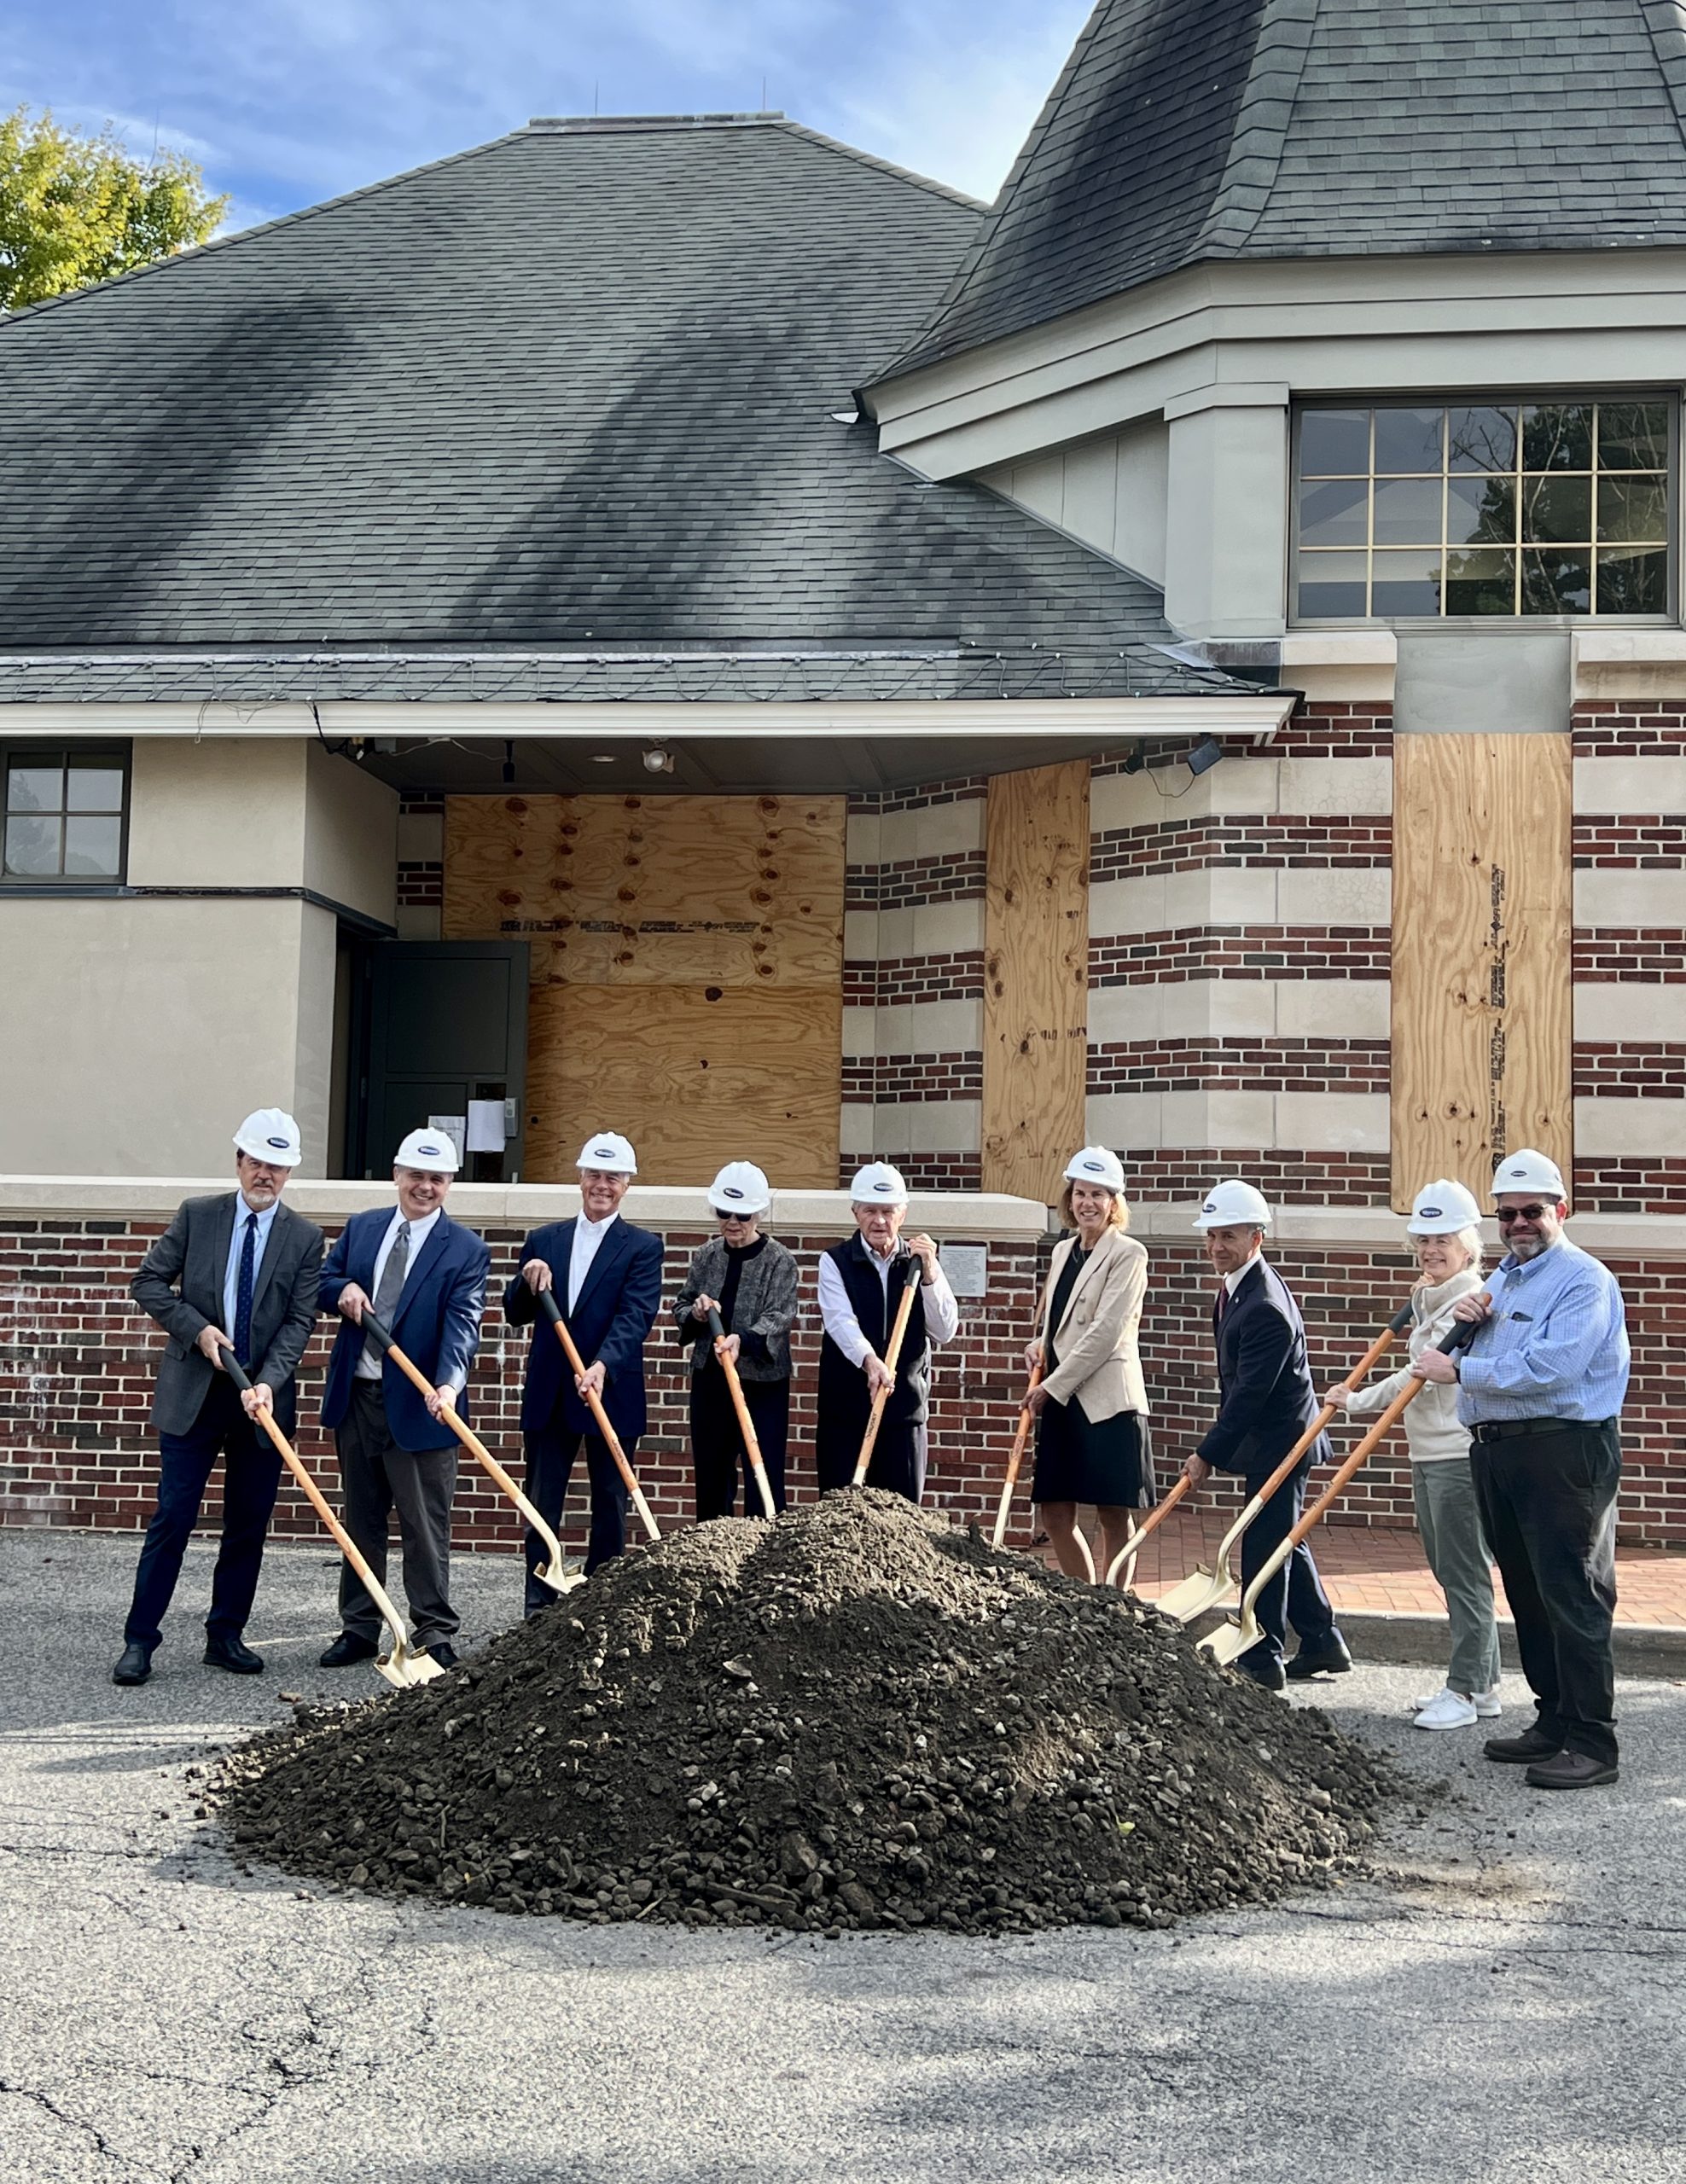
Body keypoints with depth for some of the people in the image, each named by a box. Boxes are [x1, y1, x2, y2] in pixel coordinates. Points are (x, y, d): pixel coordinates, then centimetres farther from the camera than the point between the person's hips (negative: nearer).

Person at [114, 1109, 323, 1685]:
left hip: (263, 1398, 2)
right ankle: (139, 1640, 5)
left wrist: (268, 1382, -17)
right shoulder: (196, 1215, 1)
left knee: (248, 1527, 7)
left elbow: (300, 1320, -4)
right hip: (193, 1393, -1)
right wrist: (197, 1329, -11)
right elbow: (147, 1282, 2)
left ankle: (225, 1637, 19)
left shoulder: (304, 1238, 1)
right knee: (172, 1519, -2)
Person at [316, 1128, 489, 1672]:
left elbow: (462, 1322, -16)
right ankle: (360, 1628, 23)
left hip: (418, 1404, -5)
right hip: (356, 1397, 5)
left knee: (426, 1525, 0)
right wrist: (344, 1289, -9)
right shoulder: (361, 1227, 9)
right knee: (361, 1520, 14)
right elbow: (323, 1279, 16)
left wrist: (449, 1383, -33)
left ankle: (435, 1635, 8)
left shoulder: (466, 1250, -5)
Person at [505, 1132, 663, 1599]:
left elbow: (635, 1318, -14)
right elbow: (516, 1314, 11)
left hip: (611, 1394, -3)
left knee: (610, 1507, 6)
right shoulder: (544, 1240, 10)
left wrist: (602, 1366, -30)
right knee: (542, 1503, 6)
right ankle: (539, 1603, 12)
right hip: (548, 1396, 3)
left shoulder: (642, 1248, -1)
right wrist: (529, 1284, -11)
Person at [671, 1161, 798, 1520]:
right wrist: (695, 1313, -12)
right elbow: (680, 1310, 12)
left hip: (761, 1385, -5)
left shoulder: (779, 1261, -8)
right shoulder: (706, 1256, 6)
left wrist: (742, 1339, -37)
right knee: (710, 1478, 13)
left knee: (763, 1484, -5)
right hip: (710, 1382, 5)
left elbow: (778, 1317, -18)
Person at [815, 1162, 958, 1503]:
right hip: (845, 1408, -2)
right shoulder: (835, 1262, 1)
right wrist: (869, 1360, -36)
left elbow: (945, 1331, 0)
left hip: (905, 1409, 2)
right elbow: (840, 1320, -17)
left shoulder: (920, 1263, 9)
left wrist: (929, 1273, -12)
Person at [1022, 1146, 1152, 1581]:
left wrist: (1052, 1386, -13)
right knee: (1055, 1515, 8)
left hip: (1106, 1401, -7)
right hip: (1060, 1401, 7)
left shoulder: (1128, 1254, -6)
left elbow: (1105, 1332, -14)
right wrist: (1040, 1346, 5)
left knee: (1114, 1516, 1)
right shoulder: (1063, 1251, 15)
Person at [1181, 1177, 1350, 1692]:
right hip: (1273, 1438, 11)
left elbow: (1249, 1393, -25)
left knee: (1263, 1545, -4)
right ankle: (1322, 1644, 29)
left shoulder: (1265, 1308, -26)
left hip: (1278, 1441, -11)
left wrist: (1209, 1454, -20)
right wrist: (1216, 1447, 17)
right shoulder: (1236, 1285, 7)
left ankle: (1262, 1659, 3)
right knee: (1285, 1540, 18)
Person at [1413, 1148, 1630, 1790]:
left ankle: (1592, 1744, -5)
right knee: (1527, 1594, 13)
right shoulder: (1502, 1277, 19)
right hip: (1497, 1453, 9)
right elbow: (1484, 1357, 28)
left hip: (1563, 1453, -9)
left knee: (1573, 1597, -8)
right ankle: (1554, 1721, 23)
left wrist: (1459, 1370, -14)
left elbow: (1547, 1369, -23)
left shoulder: (1584, 1280, -11)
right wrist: (1467, 1322, 6)